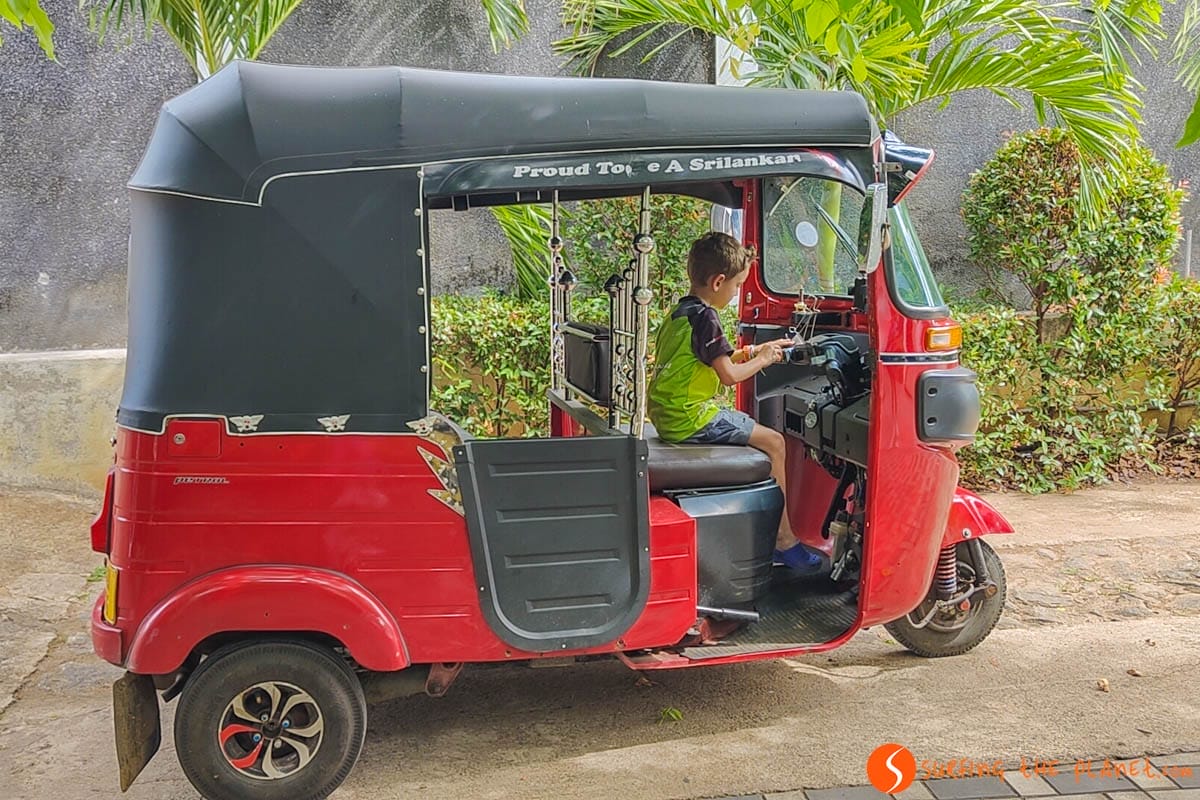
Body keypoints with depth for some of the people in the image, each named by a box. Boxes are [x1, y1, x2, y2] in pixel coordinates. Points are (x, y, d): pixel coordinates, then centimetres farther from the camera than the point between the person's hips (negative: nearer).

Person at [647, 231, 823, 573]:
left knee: (756, 434, 21)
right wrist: (762, 360, -3)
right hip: (690, 418, -10)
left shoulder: (680, 312, 15)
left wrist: (754, 351, 20)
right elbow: (729, 375, -20)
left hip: (669, 414, 10)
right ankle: (784, 540, -2)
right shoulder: (704, 317, -16)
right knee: (774, 443, -6)